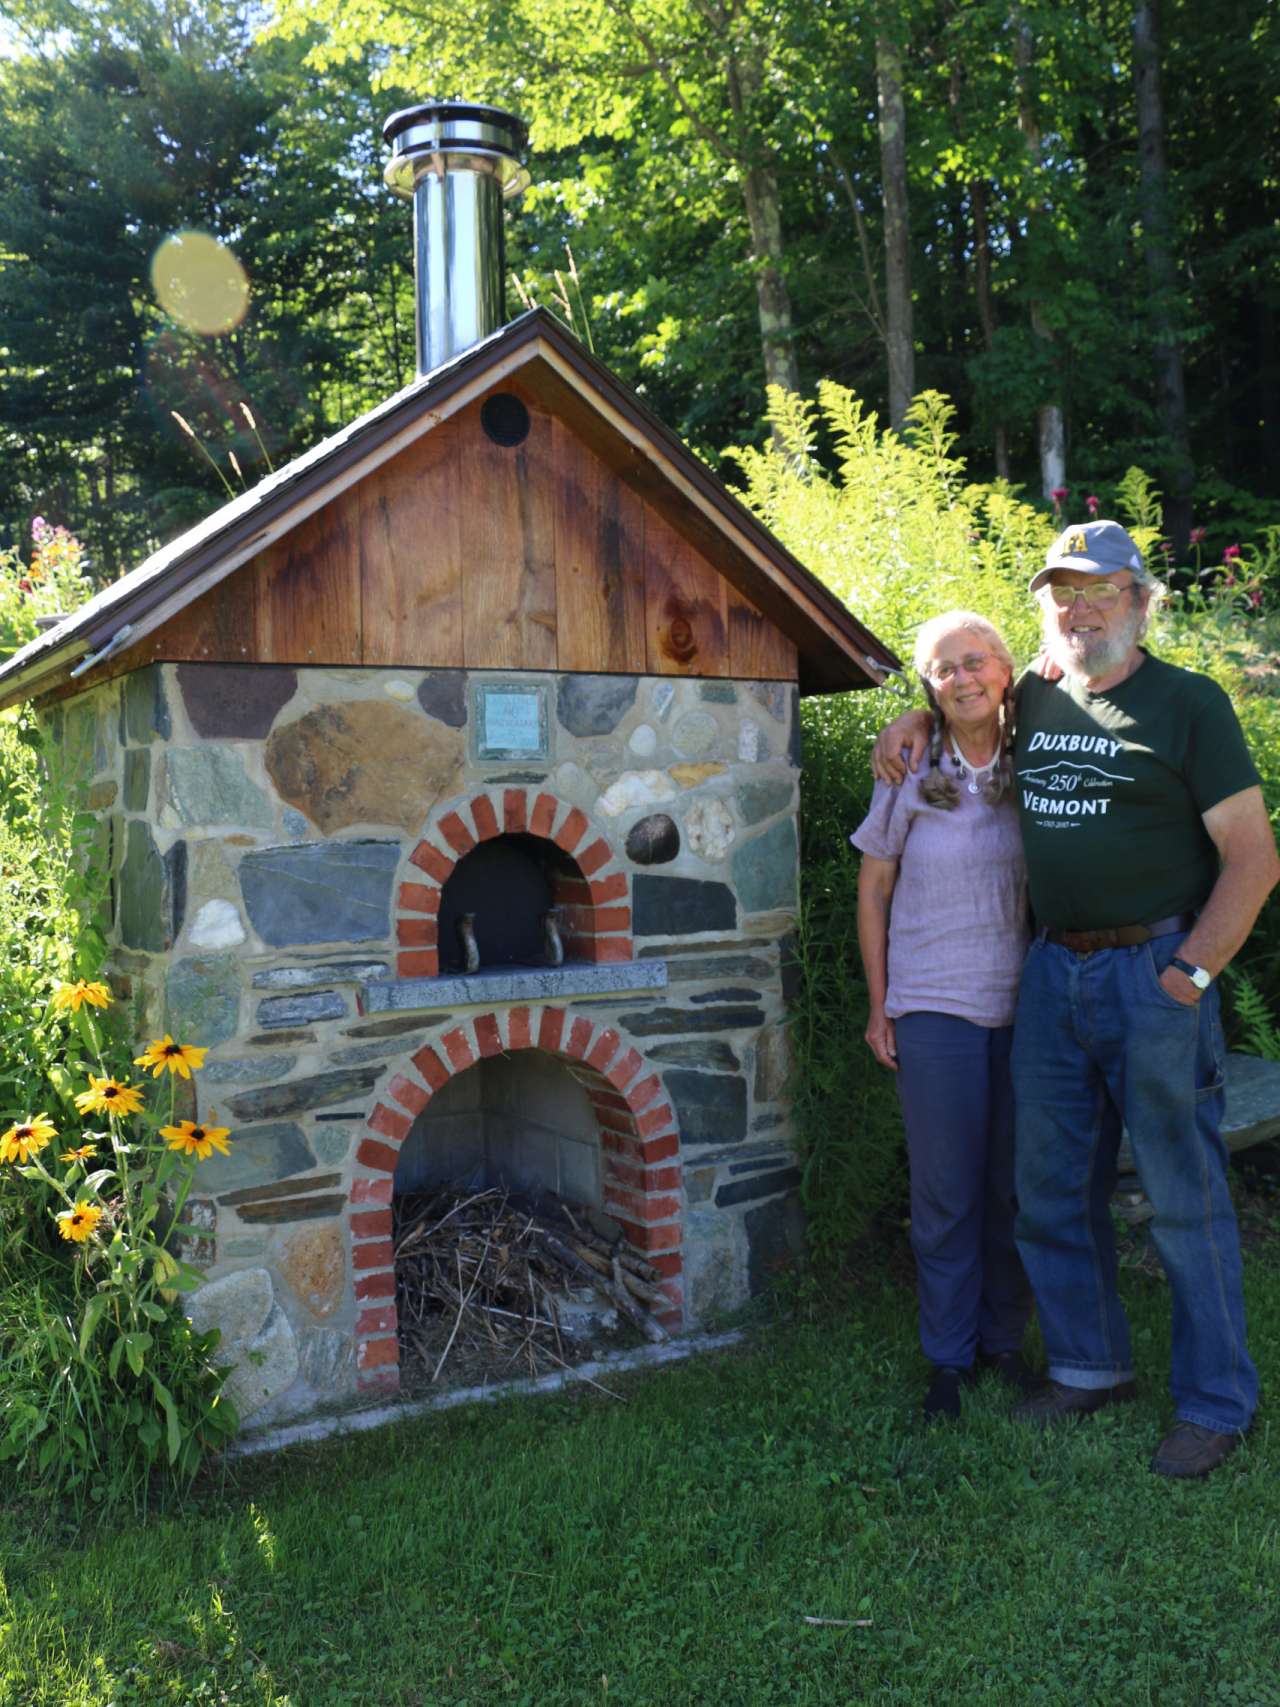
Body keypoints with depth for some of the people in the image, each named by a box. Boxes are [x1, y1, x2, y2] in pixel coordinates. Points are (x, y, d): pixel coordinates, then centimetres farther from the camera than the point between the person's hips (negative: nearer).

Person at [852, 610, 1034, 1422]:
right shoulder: (911, 777, -2)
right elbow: (872, 894, 3)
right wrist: (879, 1007, 2)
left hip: (1023, 1006, 2)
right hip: (934, 1009, -1)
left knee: (1014, 1185, 10)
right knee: (946, 1192, 5)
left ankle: (1006, 1340, 28)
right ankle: (950, 1357, 20)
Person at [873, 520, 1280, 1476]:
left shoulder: (1188, 703, -5)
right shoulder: (1032, 701, 10)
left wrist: (1189, 975, -15)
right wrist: (916, 722, 12)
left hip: (1154, 974, -6)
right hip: (1052, 971, 6)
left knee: (1184, 1199, 2)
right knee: (1053, 1188, 13)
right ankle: (1091, 1366, 31)